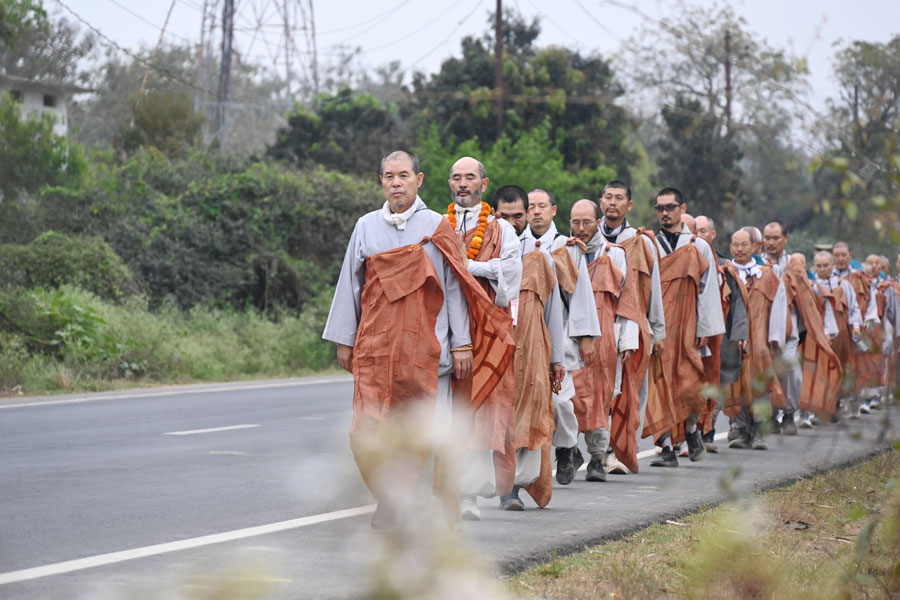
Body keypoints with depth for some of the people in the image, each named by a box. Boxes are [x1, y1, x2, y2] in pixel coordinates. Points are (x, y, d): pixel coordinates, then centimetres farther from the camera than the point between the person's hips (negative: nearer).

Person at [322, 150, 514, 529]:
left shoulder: (437, 228, 6)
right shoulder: (366, 227, 11)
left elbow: (455, 287, 5)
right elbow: (350, 285, 14)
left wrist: (461, 342, -1)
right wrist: (344, 340, 11)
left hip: (426, 346, -1)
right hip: (376, 345, 2)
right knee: (369, 432, -7)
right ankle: (388, 498, 10)